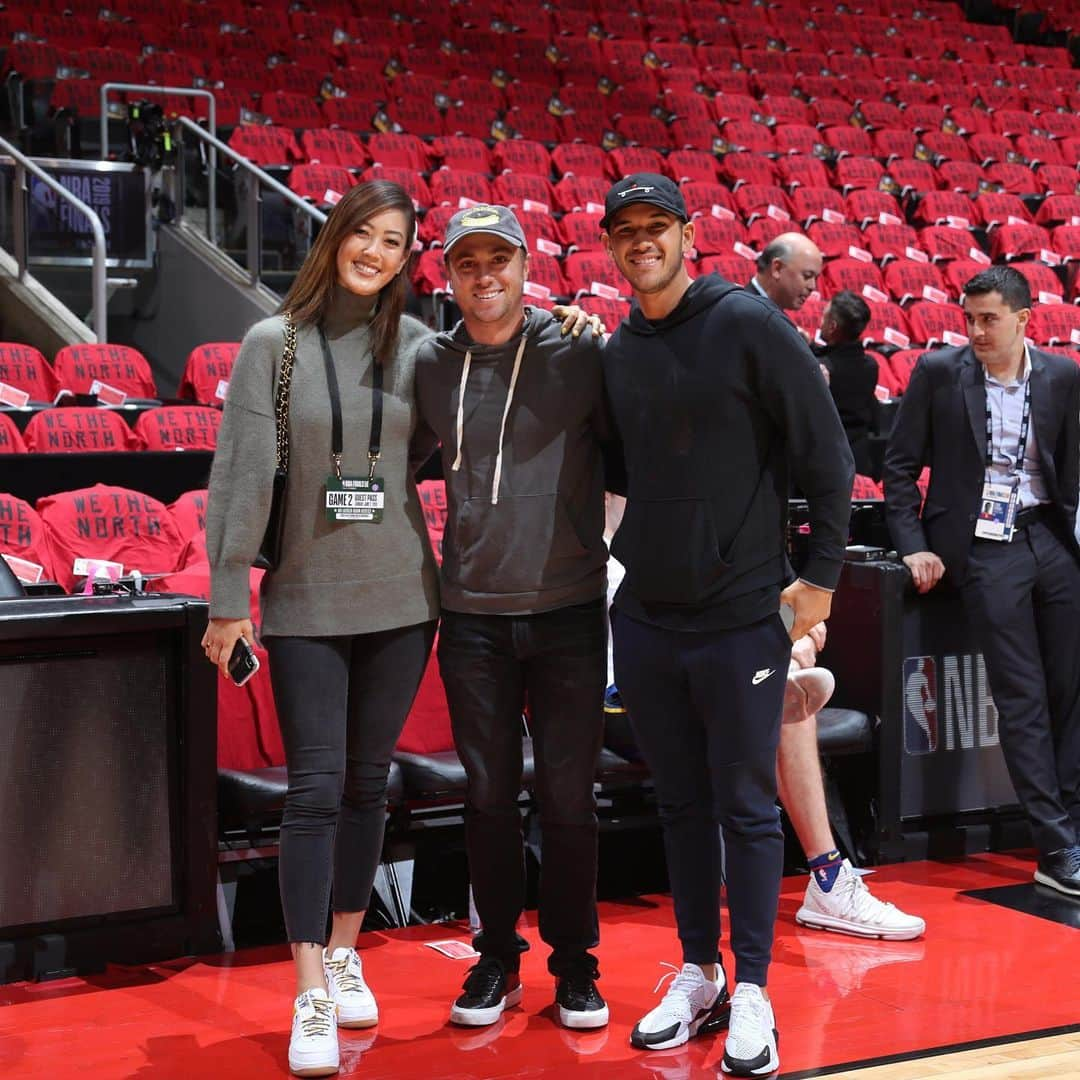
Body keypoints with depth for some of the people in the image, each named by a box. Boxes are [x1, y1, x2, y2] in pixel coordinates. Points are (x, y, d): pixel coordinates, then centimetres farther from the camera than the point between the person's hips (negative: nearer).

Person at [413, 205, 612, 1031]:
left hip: (569, 610, -2)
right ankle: (498, 957, 23)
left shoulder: (579, 355, -3)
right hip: (473, 615, 2)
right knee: (489, 795, 9)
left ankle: (575, 962, 20)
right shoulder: (430, 367, 4)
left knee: (568, 798, 5)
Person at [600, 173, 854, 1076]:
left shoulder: (747, 324, -10)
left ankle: (752, 995, 13)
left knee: (746, 808, 3)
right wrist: (634, 546, 8)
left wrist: (823, 573, -9)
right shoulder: (617, 351, 7)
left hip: (741, 618, -5)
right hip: (645, 618, 5)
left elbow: (826, 452, -9)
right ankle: (697, 976, 25)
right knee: (681, 805, 13)